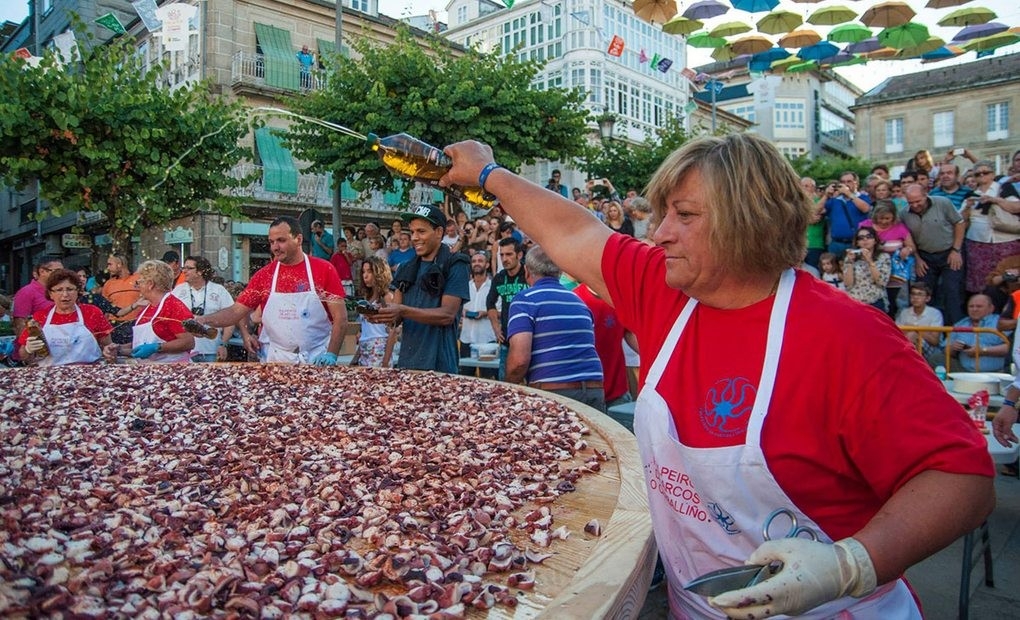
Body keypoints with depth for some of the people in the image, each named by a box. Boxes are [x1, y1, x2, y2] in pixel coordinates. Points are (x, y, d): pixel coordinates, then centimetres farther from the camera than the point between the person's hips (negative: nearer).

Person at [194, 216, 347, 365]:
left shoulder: (324, 270, -5)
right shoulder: (264, 275, 3)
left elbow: (340, 318, -6)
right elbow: (236, 311, 2)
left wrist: (331, 354, -16)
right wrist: (204, 320, -14)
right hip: (274, 362, 2)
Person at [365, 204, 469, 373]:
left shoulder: (455, 265, -4)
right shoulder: (406, 269, 12)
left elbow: (447, 315, -14)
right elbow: (397, 319, 8)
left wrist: (403, 311, -24)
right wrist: (381, 315, -14)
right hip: (406, 363, 5)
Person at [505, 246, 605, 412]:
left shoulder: (525, 300, -3)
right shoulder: (579, 301, 17)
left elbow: (519, 358, -14)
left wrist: (508, 389, 3)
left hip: (552, 393, -5)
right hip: (595, 391, 5)